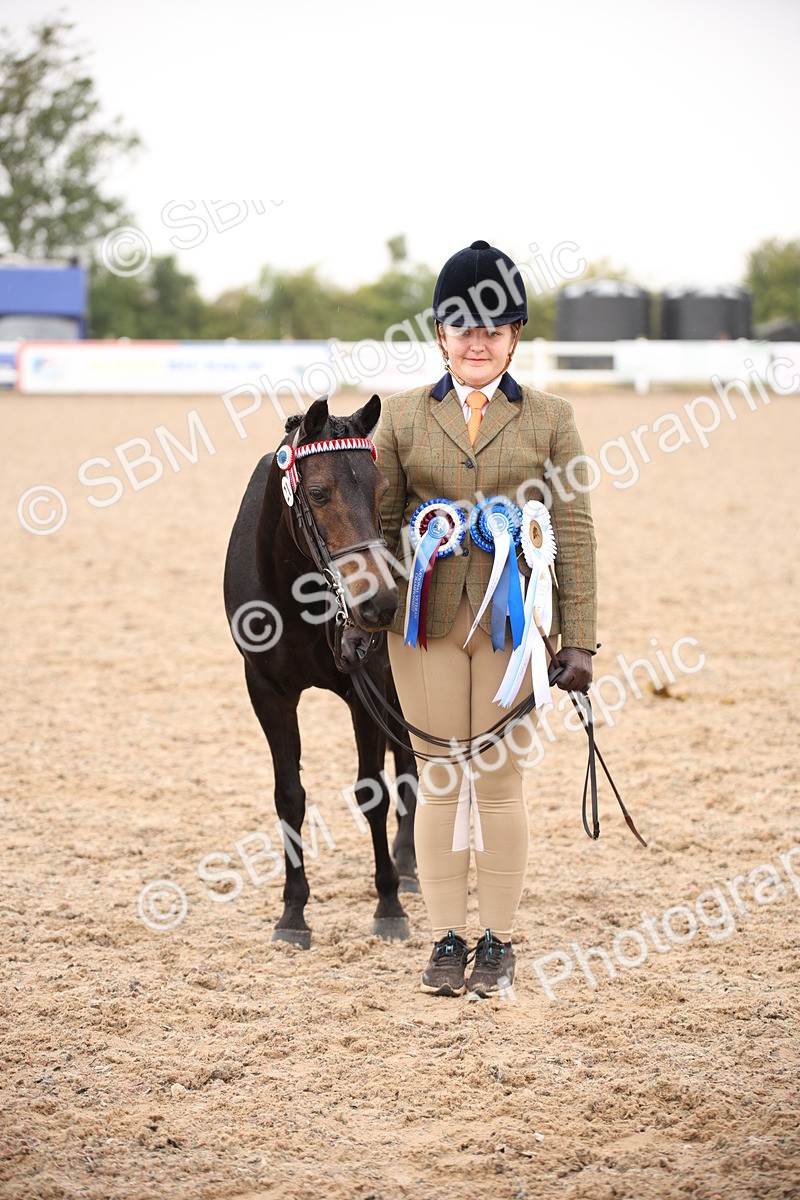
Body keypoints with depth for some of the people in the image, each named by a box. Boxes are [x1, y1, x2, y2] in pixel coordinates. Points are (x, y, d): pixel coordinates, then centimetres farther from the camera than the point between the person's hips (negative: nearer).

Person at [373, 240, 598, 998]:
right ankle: (447, 942, 15)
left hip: (513, 624, -1)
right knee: (439, 782, 5)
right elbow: (377, 525, 9)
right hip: (426, 623, 1)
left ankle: (498, 943, 15)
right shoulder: (404, 417, 7)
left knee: (500, 782, 4)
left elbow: (574, 536, 1)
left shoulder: (549, 420, 4)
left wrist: (579, 641, -4)